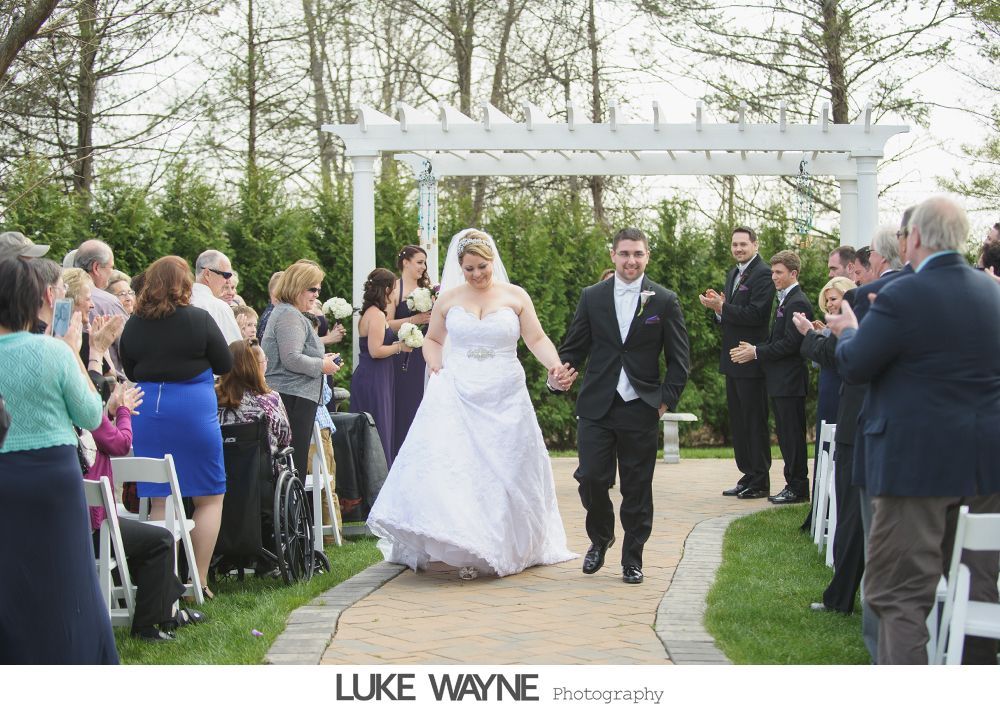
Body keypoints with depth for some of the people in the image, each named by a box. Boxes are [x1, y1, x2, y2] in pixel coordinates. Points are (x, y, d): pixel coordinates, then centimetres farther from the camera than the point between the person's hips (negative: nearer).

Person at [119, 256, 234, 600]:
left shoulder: (133, 325, 1)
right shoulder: (199, 319, -9)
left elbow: (130, 371, 12)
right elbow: (224, 364, 1)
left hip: (148, 408, 4)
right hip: (193, 408, -4)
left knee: (159, 501, 7)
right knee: (210, 498, 8)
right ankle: (198, 581, 3)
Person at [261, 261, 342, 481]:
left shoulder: (288, 313, 22)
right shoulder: (289, 316, -12)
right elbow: (292, 359, -21)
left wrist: (320, 358, 17)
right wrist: (322, 366, -9)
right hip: (294, 398, -11)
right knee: (296, 462, -9)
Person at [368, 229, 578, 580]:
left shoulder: (515, 296, 4)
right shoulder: (448, 299, 7)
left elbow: (537, 339, 0)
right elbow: (432, 339, 19)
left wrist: (556, 365, -18)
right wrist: (436, 366, 0)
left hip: (504, 399, 0)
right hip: (457, 396, 0)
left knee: (505, 471, 4)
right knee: (453, 469, -10)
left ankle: (506, 548, 16)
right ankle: (464, 550, -6)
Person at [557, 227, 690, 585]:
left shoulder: (665, 301, 3)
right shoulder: (592, 297, 6)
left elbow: (679, 359, 5)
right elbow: (575, 346, 8)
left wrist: (667, 398, -4)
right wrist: (561, 370, -12)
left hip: (641, 408, -1)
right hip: (596, 407, 1)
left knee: (637, 488, 4)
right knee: (591, 478, -5)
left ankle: (632, 559, 18)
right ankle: (600, 538, 23)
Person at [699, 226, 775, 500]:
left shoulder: (763, 275, -13)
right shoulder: (733, 274, 16)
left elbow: (755, 315, -22)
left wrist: (721, 307, -20)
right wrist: (718, 307, -1)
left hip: (751, 360, -9)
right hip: (733, 360, 9)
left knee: (755, 421, -3)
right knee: (738, 421, 14)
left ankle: (760, 482, 3)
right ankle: (747, 476, 22)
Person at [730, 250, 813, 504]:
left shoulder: (797, 303, -15)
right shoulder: (786, 301, 17)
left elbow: (790, 343, -21)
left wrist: (756, 352, -15)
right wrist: (753, 350, 5)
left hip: (790, 381, -10)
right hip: (780, 381, 10)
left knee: (792, 434, -5)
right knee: (786, 435, 13)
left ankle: (797, 488, 1)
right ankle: (795, 485, 19)